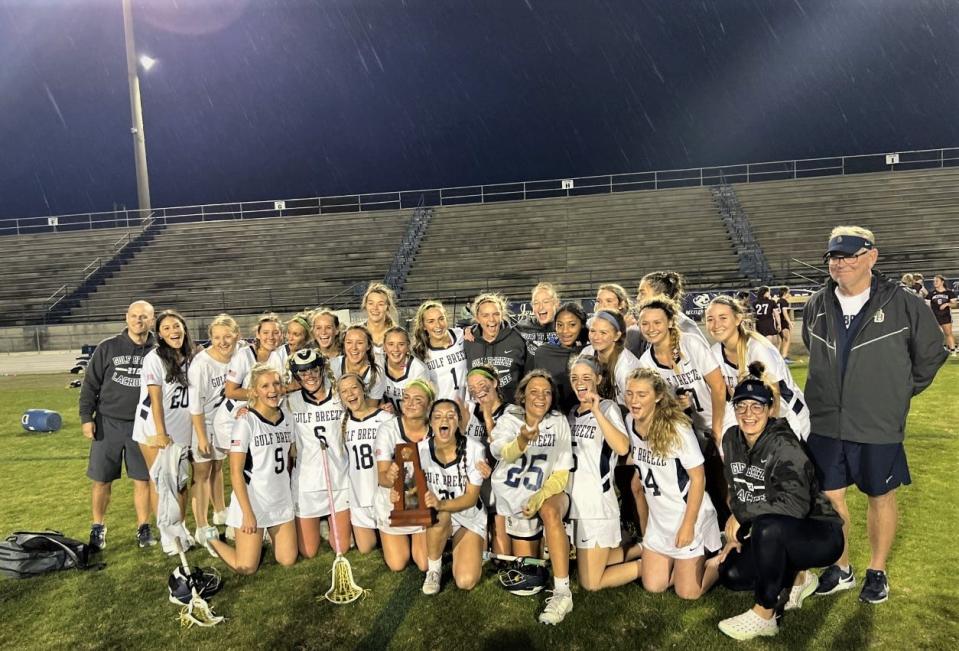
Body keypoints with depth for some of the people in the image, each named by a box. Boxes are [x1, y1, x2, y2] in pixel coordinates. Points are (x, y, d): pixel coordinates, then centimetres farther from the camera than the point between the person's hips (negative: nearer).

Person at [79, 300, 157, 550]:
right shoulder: (107, 348, -1)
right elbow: (90, 384, 2)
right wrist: (86, 417, -3)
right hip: (108, 424, 0)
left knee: (142, 480, 5)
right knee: (101, 480, 8)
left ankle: (143, 528, 20)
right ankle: (98, 528, 27)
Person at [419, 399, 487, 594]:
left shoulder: (474, 449, -20)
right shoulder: (421, 449, -14)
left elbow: (471, 497, -18)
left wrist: (441, 504, -36)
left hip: (470, 518, -1)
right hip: (436, 519, 1)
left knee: (466, 582, -17)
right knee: (440, 515, -36)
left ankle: (475, 550, 19)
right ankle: (434, 569, -7)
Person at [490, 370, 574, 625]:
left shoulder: (559, 422, -7)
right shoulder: (509, 420, -7)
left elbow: (561, 474, -8)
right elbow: (503, 453, -29)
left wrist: (540, 497, -24)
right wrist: (522, 440, -50)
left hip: (549, 493, -2)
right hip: (516, 498, 2)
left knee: (549, 512, -38)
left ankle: (562, 593, -32)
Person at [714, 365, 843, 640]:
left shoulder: (783, 445, -24)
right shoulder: (732, 439, -2)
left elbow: (796, 504, -35)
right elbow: (737, 494, 8)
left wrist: (742, 514, -25)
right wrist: (735, 535, 0)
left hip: (819, 535, -7)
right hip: (777, 537, 7)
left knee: (767, 526, -36)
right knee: (730, 574, -11)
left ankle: (764, 615, -17)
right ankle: (797, 578, 16)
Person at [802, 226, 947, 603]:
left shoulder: (903, 305, -11)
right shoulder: (816, 307, 1)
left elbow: (931, 354, 2)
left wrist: (899, 392, 4)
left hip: (878, 427, -3)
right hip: (825, 424, 3)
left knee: (881, 497, 14)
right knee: (830, 497, 11)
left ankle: (877, 572, 33)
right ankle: (841, 570, 30)